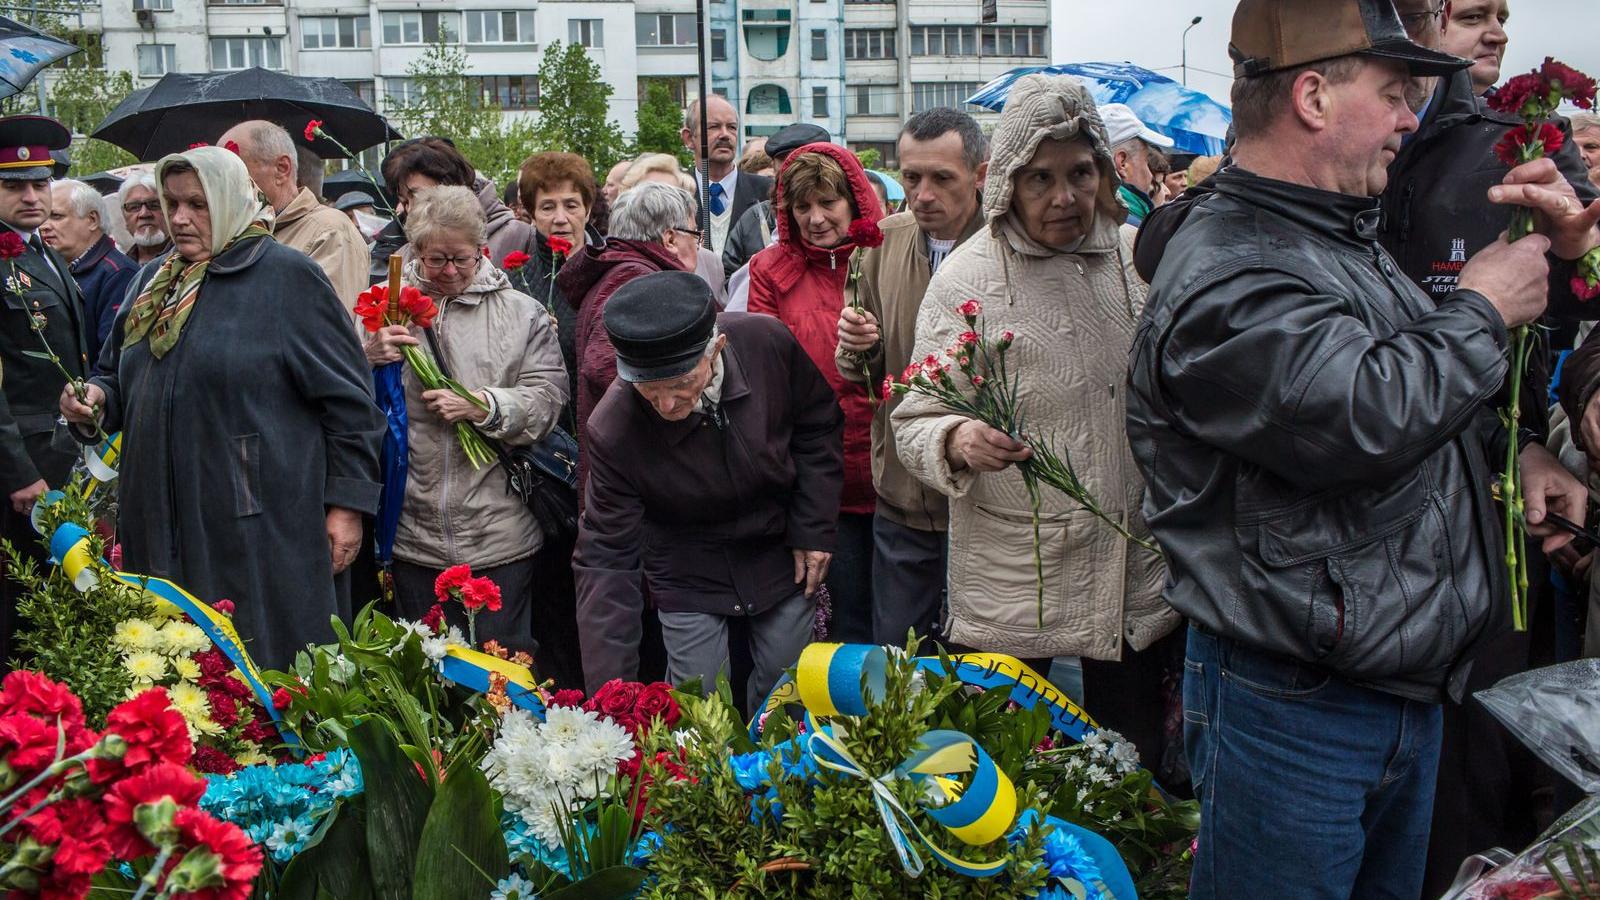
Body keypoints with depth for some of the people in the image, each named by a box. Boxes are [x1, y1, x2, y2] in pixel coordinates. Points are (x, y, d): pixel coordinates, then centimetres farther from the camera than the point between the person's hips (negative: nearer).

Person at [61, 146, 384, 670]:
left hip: (261, 529, -6)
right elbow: (121, 380, 27)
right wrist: (98, 398, 3)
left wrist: (348, 503, -10)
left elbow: (347, 397, -8)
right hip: (163, 525, 6)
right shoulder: (152, 282, 15)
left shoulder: (288, 276, -5)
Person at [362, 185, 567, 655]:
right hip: (413, 534, 2)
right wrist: (370, 360, -12)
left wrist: (483, 406, -17)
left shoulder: (521, 312, 5)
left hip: (500, 537, -1)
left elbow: (547, 397, -3)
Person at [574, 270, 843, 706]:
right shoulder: (612, 429, -29)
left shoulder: (769, 343, -26)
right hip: (688, 577, -2)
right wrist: (609, 695, -25)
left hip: (781, 554, 2)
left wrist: (813, 529, -7)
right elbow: (606, 557, -23)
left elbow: (818, 426, -5)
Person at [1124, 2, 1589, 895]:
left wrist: (1510, 451, 8)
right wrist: (1482, 310, -15)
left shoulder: (1351, 241, 12)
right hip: (1293, 712, -9)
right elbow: (1366, 417, -33)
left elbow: (1430, 403, 27)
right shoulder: (1225, 276, -21)